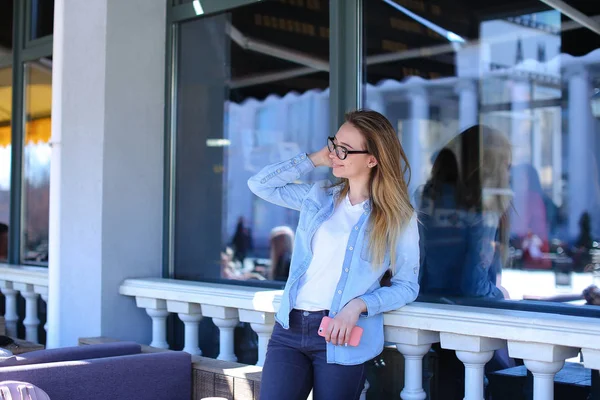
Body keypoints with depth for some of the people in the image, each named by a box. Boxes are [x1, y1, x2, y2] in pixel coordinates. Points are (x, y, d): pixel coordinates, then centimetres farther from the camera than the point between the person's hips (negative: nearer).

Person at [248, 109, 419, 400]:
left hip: (339, 335, -3)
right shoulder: (318, 197, 11)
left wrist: (357, 306, -16)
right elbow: (259, 184, 12)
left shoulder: (398, 217, -1)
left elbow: (406, 285, 0)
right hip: (288, 328, 3)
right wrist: (315, 159, 7)